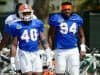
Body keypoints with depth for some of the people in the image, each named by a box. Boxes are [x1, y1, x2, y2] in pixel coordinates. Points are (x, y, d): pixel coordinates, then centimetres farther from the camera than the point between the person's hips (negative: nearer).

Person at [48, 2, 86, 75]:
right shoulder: (56, 19, -3)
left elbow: (81, 35, 16)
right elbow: (50, 35, 2)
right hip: (60, 50, -2)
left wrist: (83, 48, 6)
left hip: (73, 50, 3)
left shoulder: (77, 19, 6)